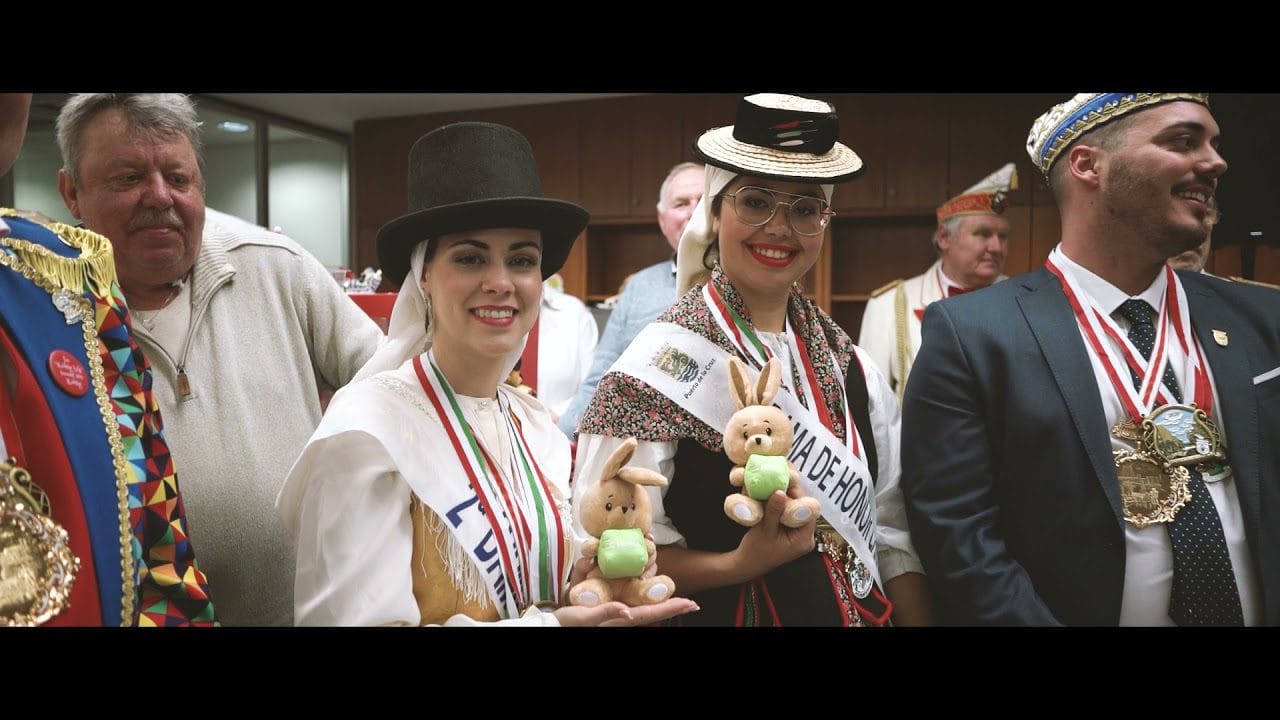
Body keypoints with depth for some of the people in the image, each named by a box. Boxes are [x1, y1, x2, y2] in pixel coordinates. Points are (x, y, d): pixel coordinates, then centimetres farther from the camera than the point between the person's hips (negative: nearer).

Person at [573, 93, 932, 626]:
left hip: (863, 613, 6)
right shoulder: (663, 361, -17)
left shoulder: (846, 363, -2)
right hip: (726, 613, -5)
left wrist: (916, 618, -4)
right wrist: (740, 565, -28)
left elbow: (891, 533, 3)